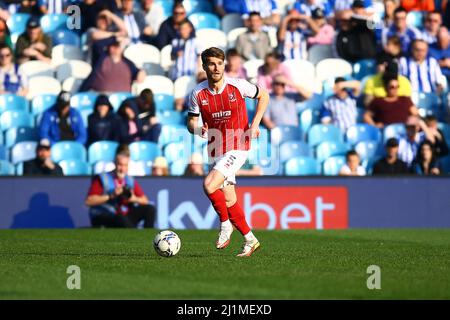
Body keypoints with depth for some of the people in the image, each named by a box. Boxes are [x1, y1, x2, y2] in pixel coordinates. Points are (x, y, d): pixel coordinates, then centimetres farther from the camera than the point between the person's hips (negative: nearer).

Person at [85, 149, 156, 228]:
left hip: (126, 216, 6)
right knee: (121, 219, -38)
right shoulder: (102, 179, -4)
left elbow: (145, 201, 12)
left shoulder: (130, 181, 11)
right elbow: (89, 201, -14)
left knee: (150, 209, -12)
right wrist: (111, 196, -18)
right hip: (104, 217, -6)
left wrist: (134, 199, -11)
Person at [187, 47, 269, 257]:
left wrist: (255, 123, -4)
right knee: (229, 200, 7)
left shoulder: (237, 86, -9)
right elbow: (191, 122, 3)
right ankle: (250, 240, 22)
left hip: (237, 147, -5)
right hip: (216, 151, 5)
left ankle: (225, 224, -1)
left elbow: (263, 95, 7)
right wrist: (198, 129, -21)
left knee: (209, 185, -23)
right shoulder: (198, 93, -3)